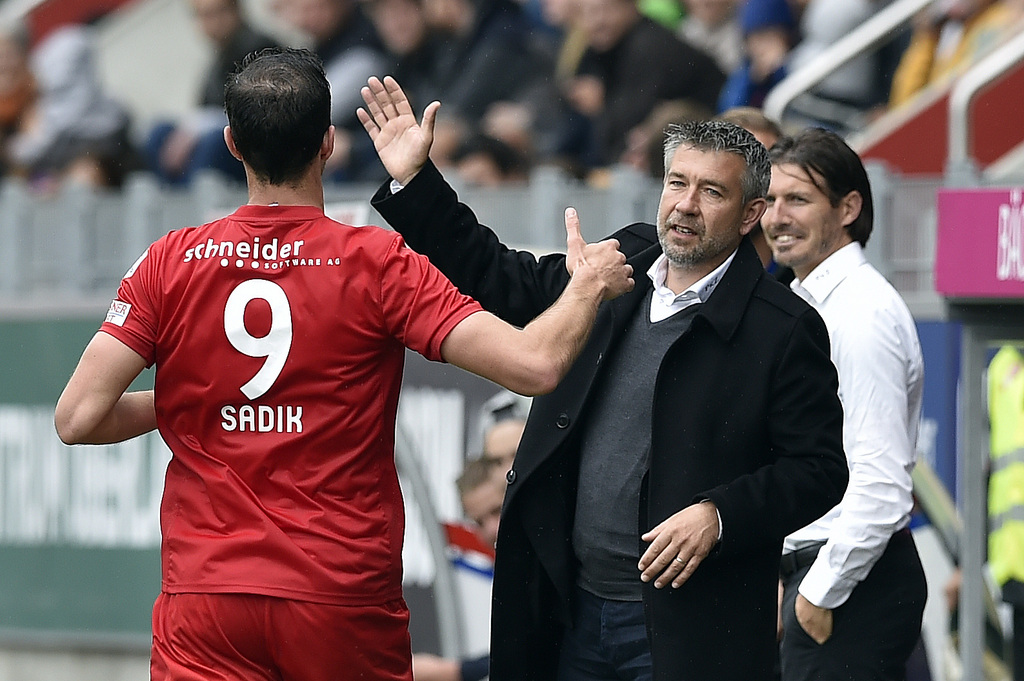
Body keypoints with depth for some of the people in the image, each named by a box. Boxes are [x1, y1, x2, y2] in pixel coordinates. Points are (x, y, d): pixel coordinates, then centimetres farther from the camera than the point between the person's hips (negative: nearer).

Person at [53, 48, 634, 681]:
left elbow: (78, 418, -5)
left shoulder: (171, 264, -2)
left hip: (206, 591, 1)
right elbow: (533, 366, -14)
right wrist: (589, 284, 6)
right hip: (346, 599, 0)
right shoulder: (378, 265, -7)